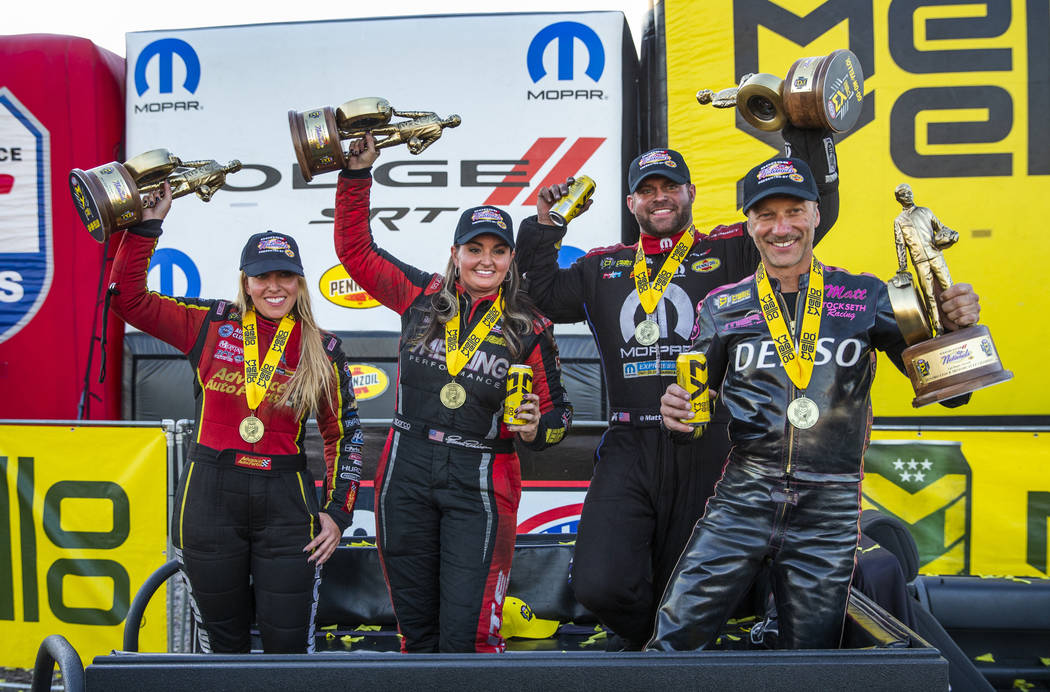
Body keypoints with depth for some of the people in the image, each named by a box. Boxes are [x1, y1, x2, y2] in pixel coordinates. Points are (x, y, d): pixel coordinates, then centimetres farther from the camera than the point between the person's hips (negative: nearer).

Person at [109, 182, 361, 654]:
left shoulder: (323, 351, 2)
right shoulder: (211, 326, 2)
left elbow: (343, 435, 7)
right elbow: (128, 297, 0)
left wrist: (339, 511, 1)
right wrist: (147, 225, -8)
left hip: (286, 501, 0)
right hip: (209, 496, 1)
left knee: (289, 645, 4)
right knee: (221, 641, 14)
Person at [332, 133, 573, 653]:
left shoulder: (529, 330, -1)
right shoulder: (422, 297, 3)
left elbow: (555, 412, 6)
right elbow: (355, 249, 10)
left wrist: (537, 428, -16)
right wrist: (356, 175, 5)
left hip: (480, 485, -2)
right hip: (405, 474, 3)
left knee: (466, 634, -5)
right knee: (416, 625, 15)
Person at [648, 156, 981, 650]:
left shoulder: (866, 298, 3)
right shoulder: (723, 307, 4)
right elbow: (697, 411, 6)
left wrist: (955, 328, -17)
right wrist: (677, 414, -17)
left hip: (830, 516, 0)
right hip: (741, 502, 0)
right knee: (673, 642, -1)